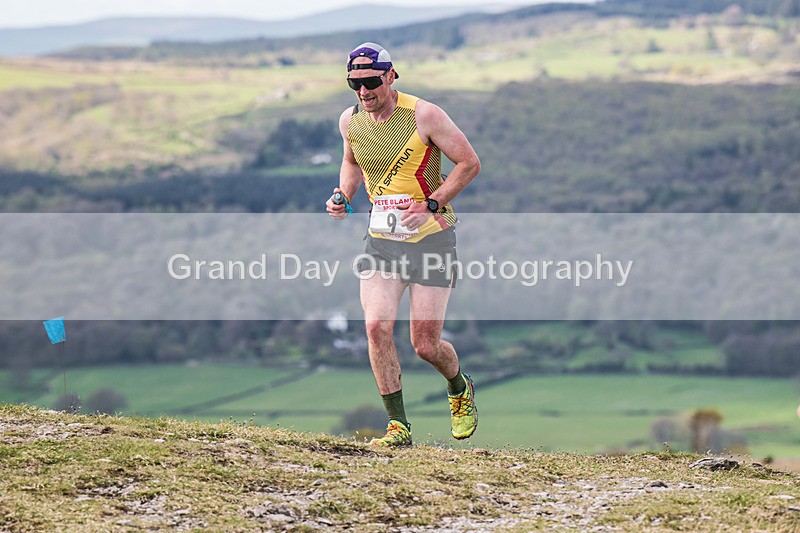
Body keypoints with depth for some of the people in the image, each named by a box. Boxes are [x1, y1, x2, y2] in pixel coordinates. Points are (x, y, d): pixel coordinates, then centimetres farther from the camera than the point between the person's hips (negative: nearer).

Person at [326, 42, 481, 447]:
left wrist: (430, 204, -17)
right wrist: (343, 195, 4)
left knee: (425, 345, -3)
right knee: (376, 327, -15)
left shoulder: (423, 115, -14)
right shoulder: (350, 121, 2)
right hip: (381, 239, 4)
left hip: (431, 236, -4)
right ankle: (398, 426, -4)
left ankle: (460, 390, 32)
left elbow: (469, 163, -7)